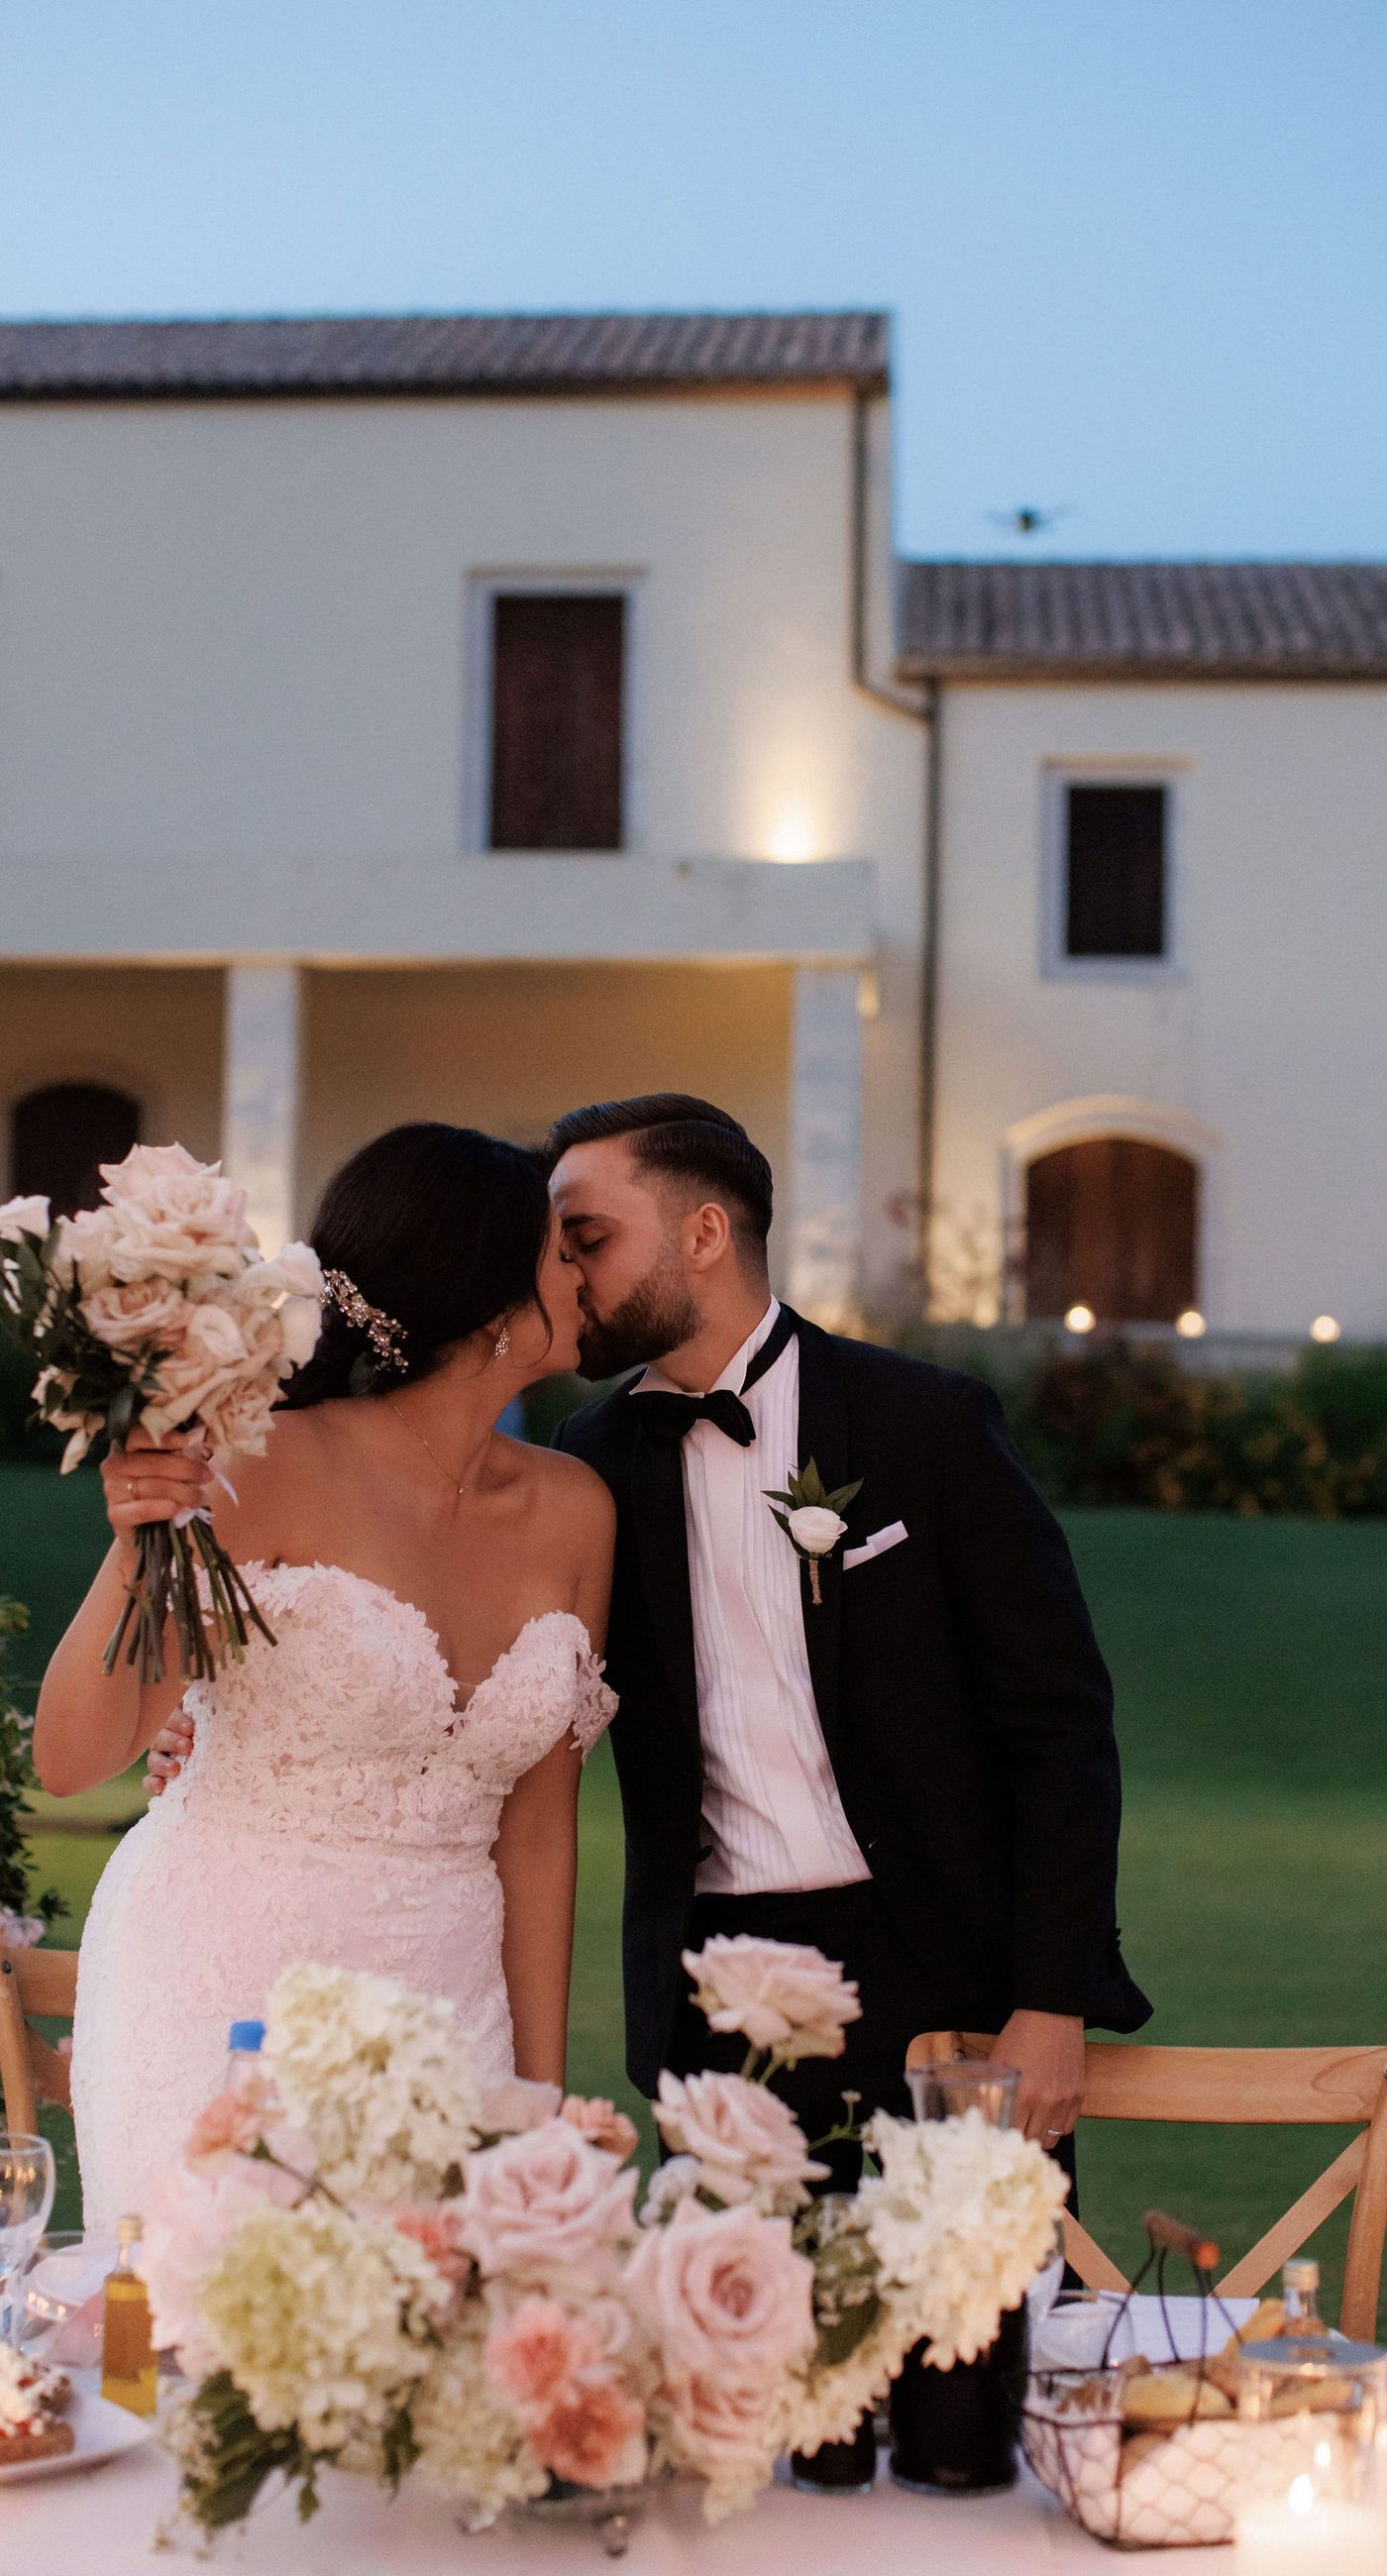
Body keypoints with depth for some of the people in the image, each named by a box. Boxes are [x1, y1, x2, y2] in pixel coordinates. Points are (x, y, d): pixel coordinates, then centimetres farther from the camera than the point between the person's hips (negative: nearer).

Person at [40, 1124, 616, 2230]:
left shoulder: (570, 1510, 3)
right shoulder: (280, 1469, -13)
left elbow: (537, 1826, 7)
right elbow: (71, 1759, -12)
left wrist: (542, 2089, 6)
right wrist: (135, 1551, -28)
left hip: (443, 1999, 5)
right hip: (229, 1994, -4)